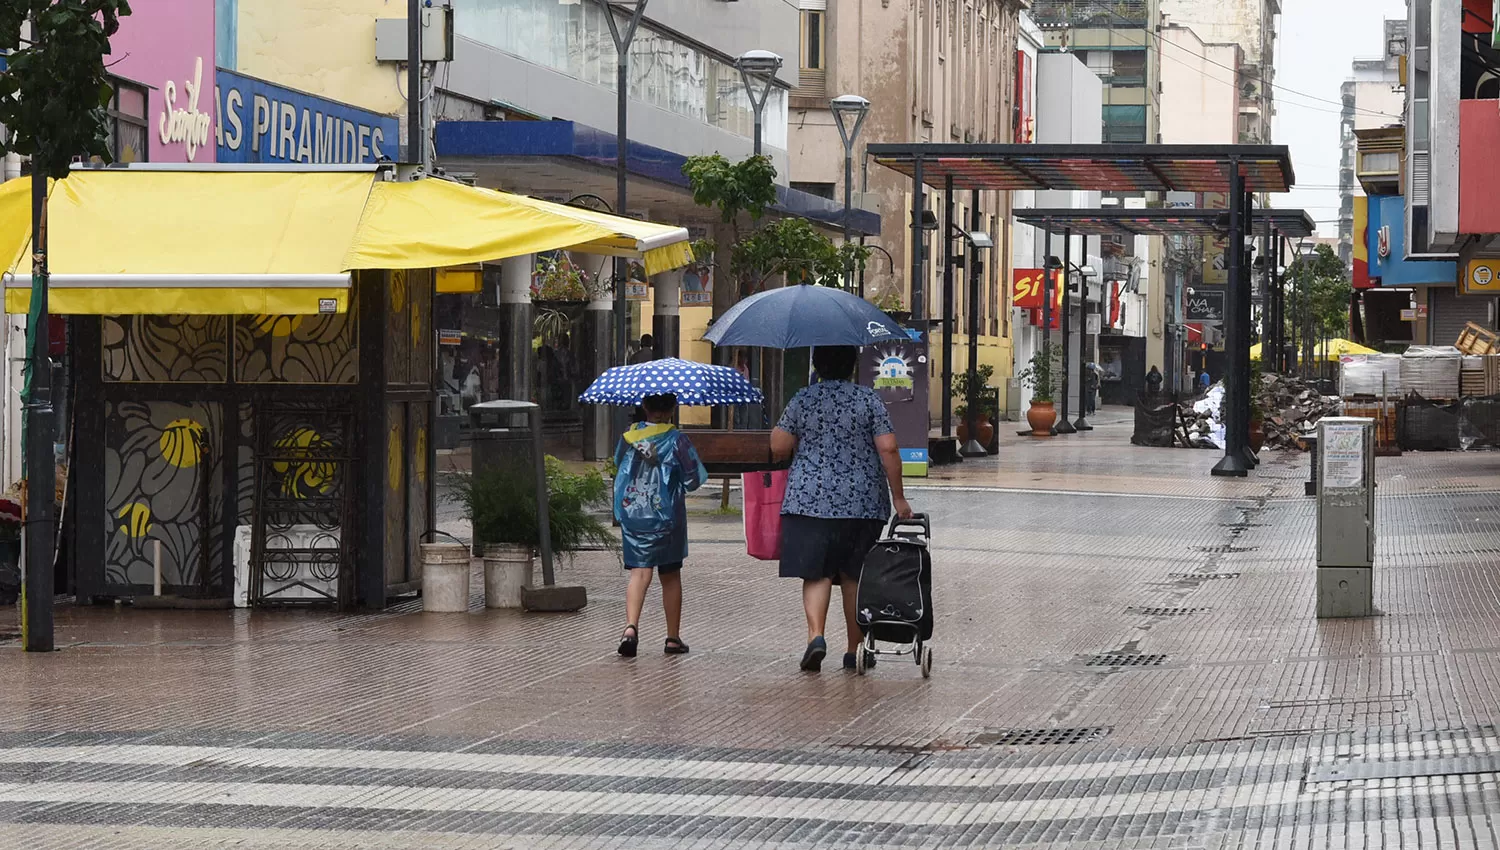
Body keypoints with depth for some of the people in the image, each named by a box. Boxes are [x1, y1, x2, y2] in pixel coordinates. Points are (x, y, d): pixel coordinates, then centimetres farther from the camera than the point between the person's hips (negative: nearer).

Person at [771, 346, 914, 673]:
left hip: (810, 499, 0)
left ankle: (816, 634, -23)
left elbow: (779, 448, 2)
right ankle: (855, 649, 14)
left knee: (816, 572, -1)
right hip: (862, 502, 0)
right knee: (855, 576, 9)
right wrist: (898, 497, 0)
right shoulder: (869, 400, 0)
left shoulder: (802, 401, 2)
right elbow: (888, 449, -6)